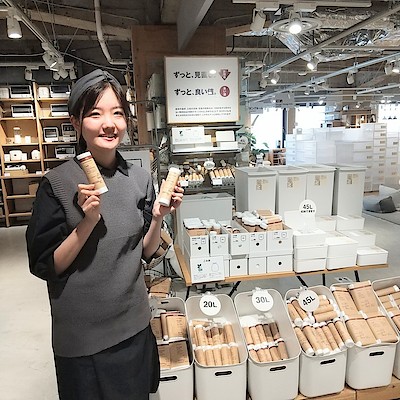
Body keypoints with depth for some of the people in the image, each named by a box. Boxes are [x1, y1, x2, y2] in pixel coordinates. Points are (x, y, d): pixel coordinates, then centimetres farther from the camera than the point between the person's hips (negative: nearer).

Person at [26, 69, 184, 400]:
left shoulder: (140, 178, -4)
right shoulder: (57, 183, -16)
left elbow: (146, 253, 2)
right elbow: (44, 266, -13)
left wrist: (158, 218, -16)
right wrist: (88, 220, -26)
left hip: (134, 325, 4)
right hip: (81, 337, -3)